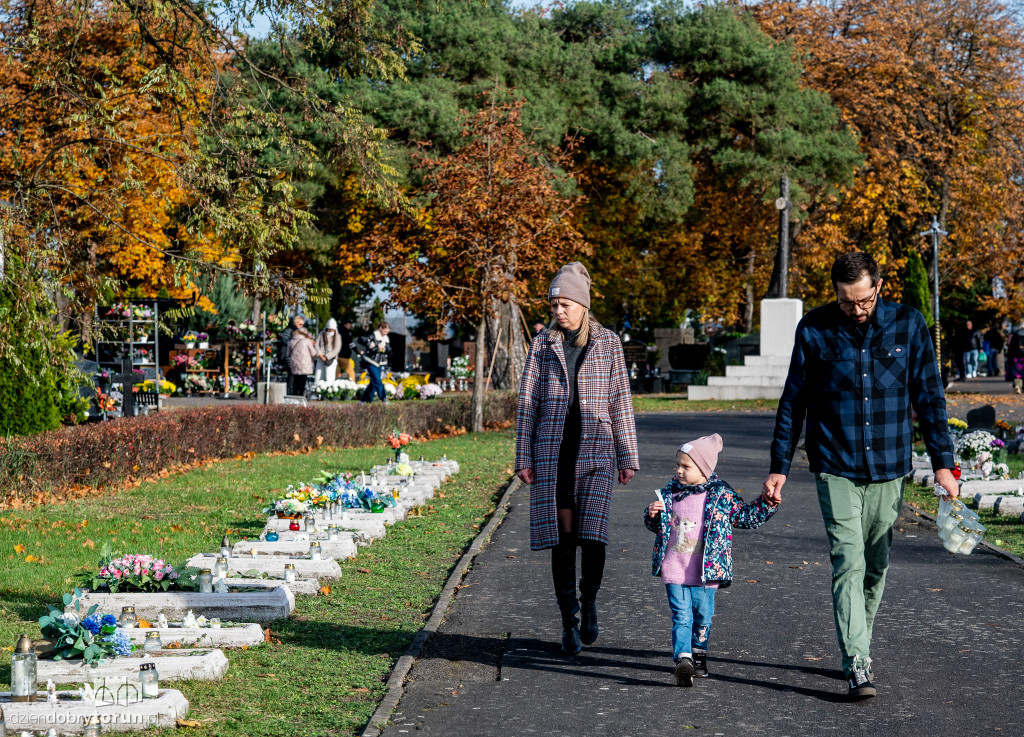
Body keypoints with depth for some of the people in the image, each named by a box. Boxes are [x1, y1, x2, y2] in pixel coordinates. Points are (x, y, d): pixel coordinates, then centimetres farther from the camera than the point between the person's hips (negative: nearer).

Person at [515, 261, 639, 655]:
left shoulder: (608, 342, 5)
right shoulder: (542, 343, 6)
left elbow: (620, 402, 6)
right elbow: (527, 402, 6)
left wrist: (628, 457, 3)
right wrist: (523, 458, 0)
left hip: (595, 448, -1)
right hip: (552, 449, 1)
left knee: (593, 534, -11)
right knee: (562, 537, -1)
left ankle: (589, 602, 17)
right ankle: (569, 623, 8)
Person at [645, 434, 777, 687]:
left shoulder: (721, 495, -4)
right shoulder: (670, 493, 5)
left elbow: (745, 516, 4)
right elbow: (657, 526, 16)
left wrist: (766, 504, -8)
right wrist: (652, 515, -5)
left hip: (705, 572, -1)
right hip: (674, 570, 1)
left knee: (702, 617, 11)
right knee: (682, 616, -8)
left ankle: (698, 654, 33)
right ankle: (683, 659, -18)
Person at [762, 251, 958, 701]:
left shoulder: (908, 325, 0)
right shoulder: (814, 330, -3)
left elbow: (929, 396, 5)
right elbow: (793, 401, 5)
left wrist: (943, 462, 2)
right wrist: (779, 466, 4)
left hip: (888, 469, 2)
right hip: (836, 470, -2)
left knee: (876, 567, 11)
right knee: (848, 565, -12)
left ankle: (857, 650, 27)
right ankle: (858, 665, -14)